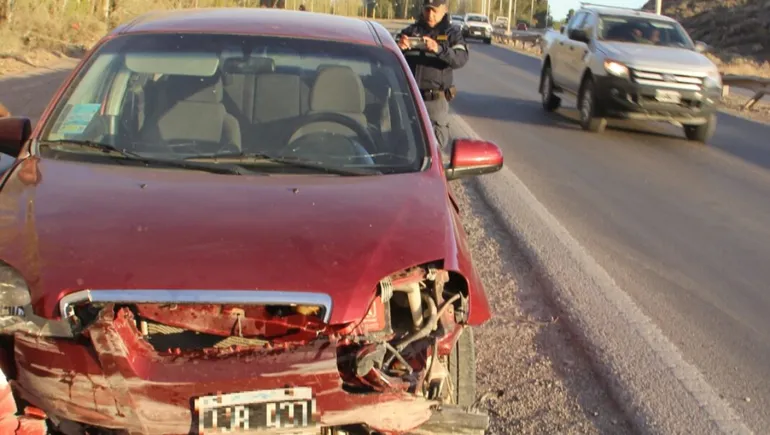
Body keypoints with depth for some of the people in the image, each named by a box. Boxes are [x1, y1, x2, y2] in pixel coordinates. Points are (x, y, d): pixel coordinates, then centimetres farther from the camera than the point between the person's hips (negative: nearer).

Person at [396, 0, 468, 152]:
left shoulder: (452, 33, 4)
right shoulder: (411, 30, 9)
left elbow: (461, 59, -13)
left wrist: (439, 49, -32)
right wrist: (398, 47, -23)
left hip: (436, 100, -2)